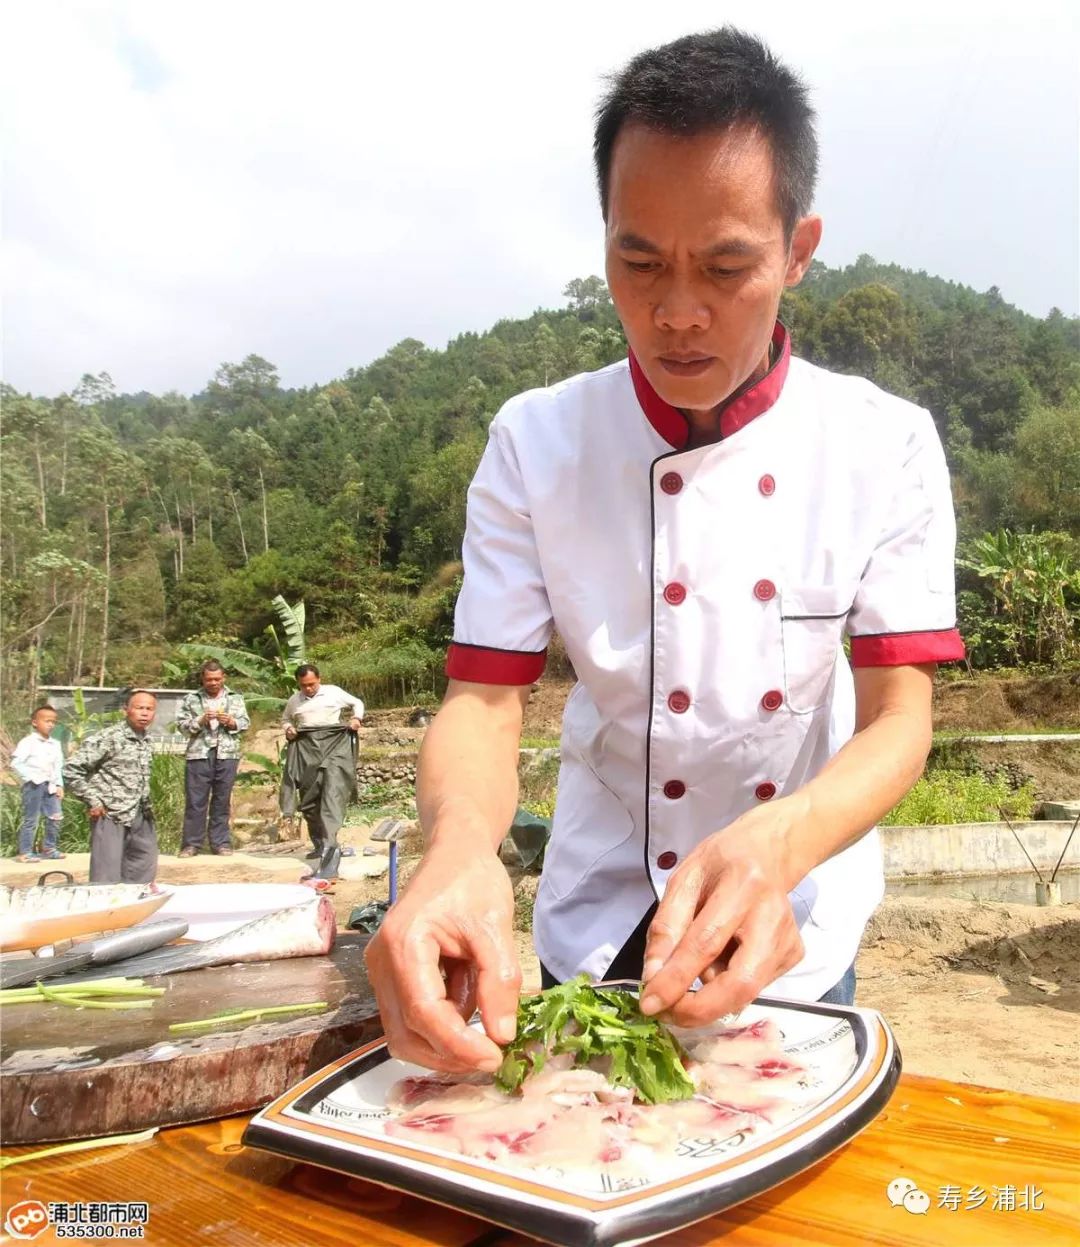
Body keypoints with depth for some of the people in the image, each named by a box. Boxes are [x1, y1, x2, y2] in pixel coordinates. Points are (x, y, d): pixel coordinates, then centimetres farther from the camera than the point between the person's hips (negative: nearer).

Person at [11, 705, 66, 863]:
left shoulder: (55, 744, 11)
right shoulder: (28, 742, -9)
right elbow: (15, 763, -14)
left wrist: (59, 785, 6)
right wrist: (31, 777, -17)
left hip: (50, 785, 6)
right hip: (34, 785, -6)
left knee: (56, 817, 4)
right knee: (31, 819, -2)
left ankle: (50, 848, 18)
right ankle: (25, 852, 6)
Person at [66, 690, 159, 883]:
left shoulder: (145, 741, 9)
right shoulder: (108, 738, -14)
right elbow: (72, 768, -16)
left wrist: (146, 805, 12)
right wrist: (93, 800, -15)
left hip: (140, 817, 8)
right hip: (110, 816, -8)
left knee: (142, 875, 16)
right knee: (107, 881, -4)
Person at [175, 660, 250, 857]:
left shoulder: (236, 698, 12)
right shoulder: (191, 699, 8)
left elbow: (245, 723, 9)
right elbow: (181, 724, 3)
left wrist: (231, 722, -9)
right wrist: (200, 720, -11)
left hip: (227, 754, 1)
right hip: (199, 754, -1)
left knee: (222, 801, 5)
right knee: (195, 801, -1)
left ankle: (220, 842, 11)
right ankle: (191, 844, 5)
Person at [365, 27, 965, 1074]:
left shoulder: (887, 447, -13)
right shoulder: (535, 444, -14)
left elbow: (898, 718, -15)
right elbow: (483, 698, -16)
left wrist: (776, 847, -36)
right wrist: (457, 850, -38)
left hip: (801, 941, 1)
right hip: (597, 928, 0)